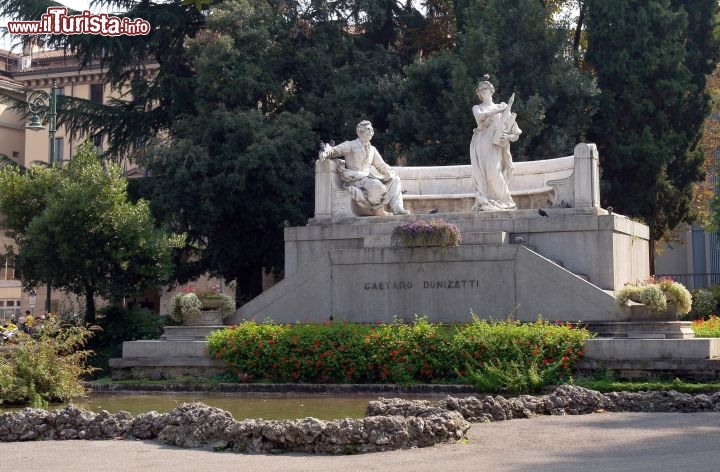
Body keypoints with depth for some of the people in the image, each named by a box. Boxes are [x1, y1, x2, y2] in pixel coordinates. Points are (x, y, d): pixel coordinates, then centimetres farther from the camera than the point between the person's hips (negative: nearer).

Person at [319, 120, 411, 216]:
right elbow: (334, 151, -3)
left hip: (369, 177, 7)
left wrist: (389, 172, 2)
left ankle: (397, 209, -18)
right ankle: (376, 210, -15)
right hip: (355, 179, -7)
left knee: (395, 180, -7)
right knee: (376, 186, -35)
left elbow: (381, 165, 24)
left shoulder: (372, 149, 21)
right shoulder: (351, 145, 3)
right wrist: (325, 153, -27)